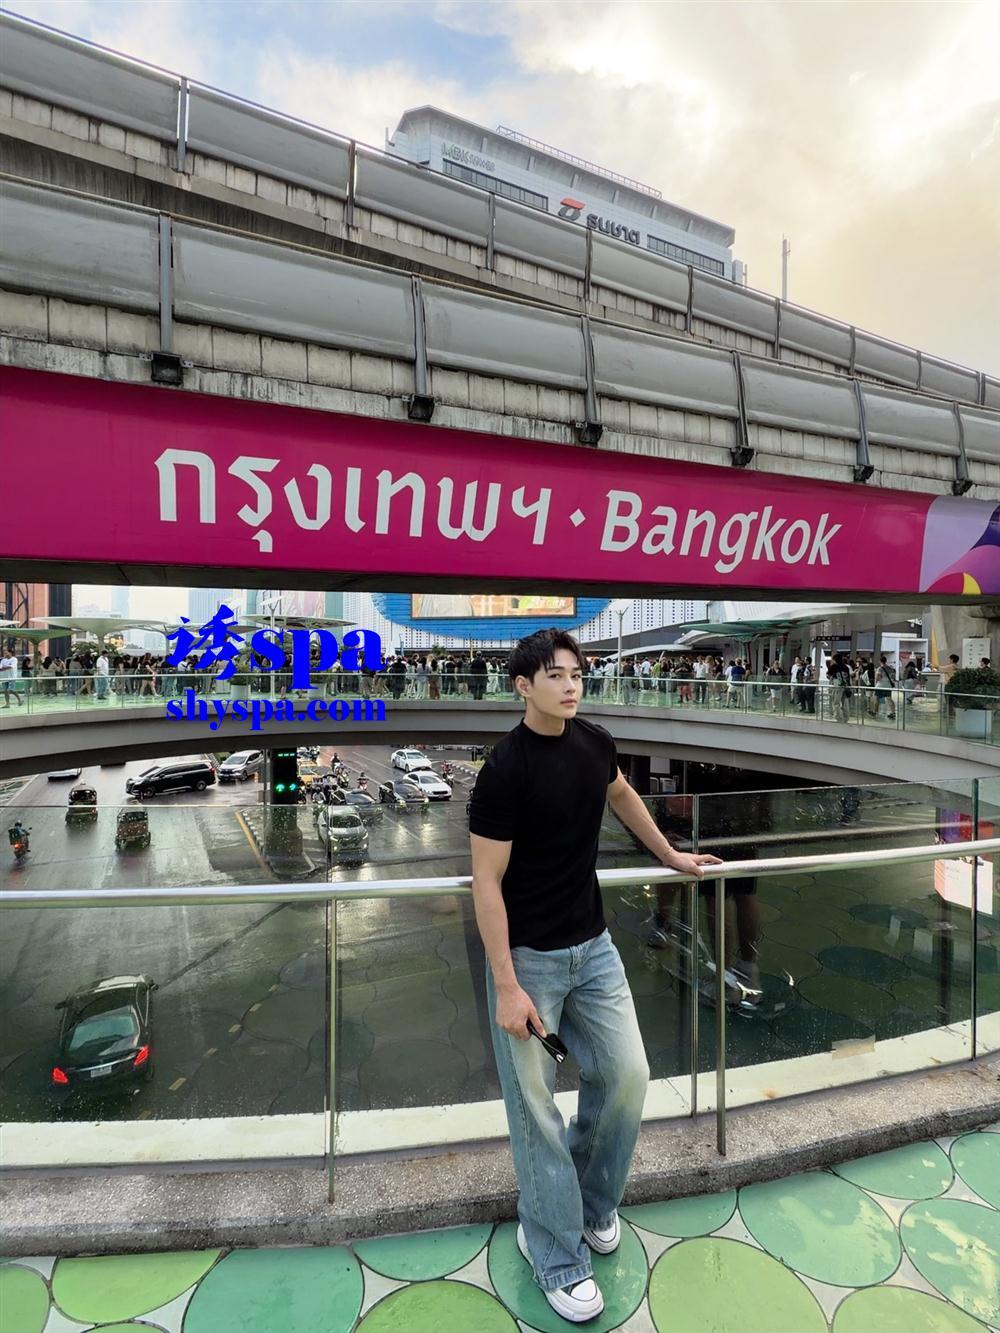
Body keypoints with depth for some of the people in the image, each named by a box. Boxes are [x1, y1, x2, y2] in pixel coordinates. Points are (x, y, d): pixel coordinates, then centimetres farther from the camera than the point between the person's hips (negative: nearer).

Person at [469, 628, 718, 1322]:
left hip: (594, 946, 6)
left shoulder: (595, 742, -2)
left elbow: (622, 795, 20)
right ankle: (556, 1253, 30)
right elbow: (487, 883, -17)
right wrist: (506, 987, -17)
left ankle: (591, 1203, 36)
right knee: (536, 1104, 6)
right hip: (528, 956, -6)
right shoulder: (506, 769, -21)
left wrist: (671, 855, 29)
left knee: (628, 1074, 9)